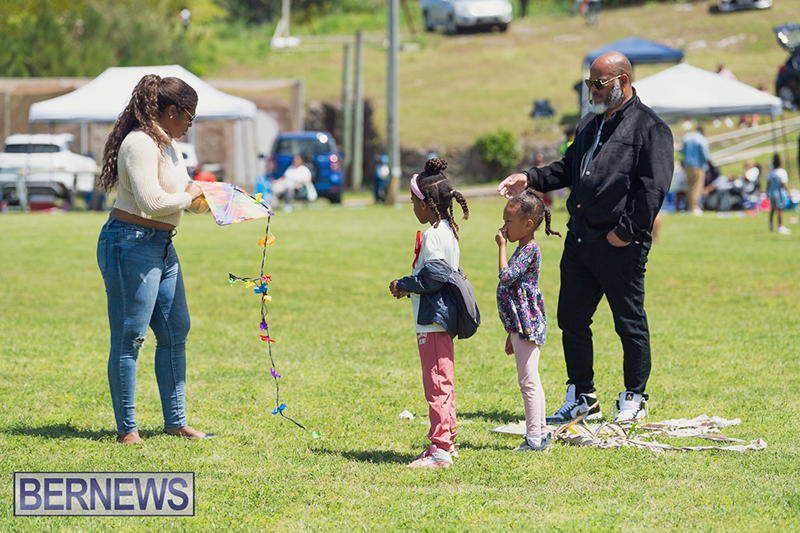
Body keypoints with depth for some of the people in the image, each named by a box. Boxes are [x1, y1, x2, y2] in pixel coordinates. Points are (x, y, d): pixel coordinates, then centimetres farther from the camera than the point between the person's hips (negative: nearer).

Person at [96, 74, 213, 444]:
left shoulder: (167, 144, 15)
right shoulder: (141, 144, -17)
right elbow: (151, 202, -25)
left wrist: (202, 196, 9)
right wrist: (188, 196, -10)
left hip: (162, 247, 11)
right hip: (131, 245, -11)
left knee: (175, 332, 13)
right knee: (129, 338, -6)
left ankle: (175, 421, 21)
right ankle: (126, 430, -1)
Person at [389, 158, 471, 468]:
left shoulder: (432, 236, -17)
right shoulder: (448, 231, 14)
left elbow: (431, 276, -23)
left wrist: (403, 286, -10)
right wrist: (409, 286, 14)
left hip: (432, 321, -11)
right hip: (442, 317, 11)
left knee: (437, 384, -9)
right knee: (442, 384, 17)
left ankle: (440, 449, -8)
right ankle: (446, 442, 24)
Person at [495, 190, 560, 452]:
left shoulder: (530, 250, -14)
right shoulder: (523, 250, 16)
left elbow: (506, 275, -28)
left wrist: (502, 246, -16)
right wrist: (512, 332, 23)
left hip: (527, 323, -10)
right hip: (520, 325, 10)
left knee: (528, 380, -8)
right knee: (530, 380, 14)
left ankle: (534, 437, -6)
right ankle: (541, 432, 20)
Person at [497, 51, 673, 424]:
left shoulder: (649, 128, -8)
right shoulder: (590, 124, 17)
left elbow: (654, 188, -14)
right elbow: (568, 169, 27)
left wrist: (625, 231, -17)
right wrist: (531, 179, 11)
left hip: (621, 246, -8)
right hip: (580, 239, 8)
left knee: (630, 323, 2)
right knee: (571, 318, 10)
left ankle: (634, 400, 15)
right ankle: (581, 400, 21)